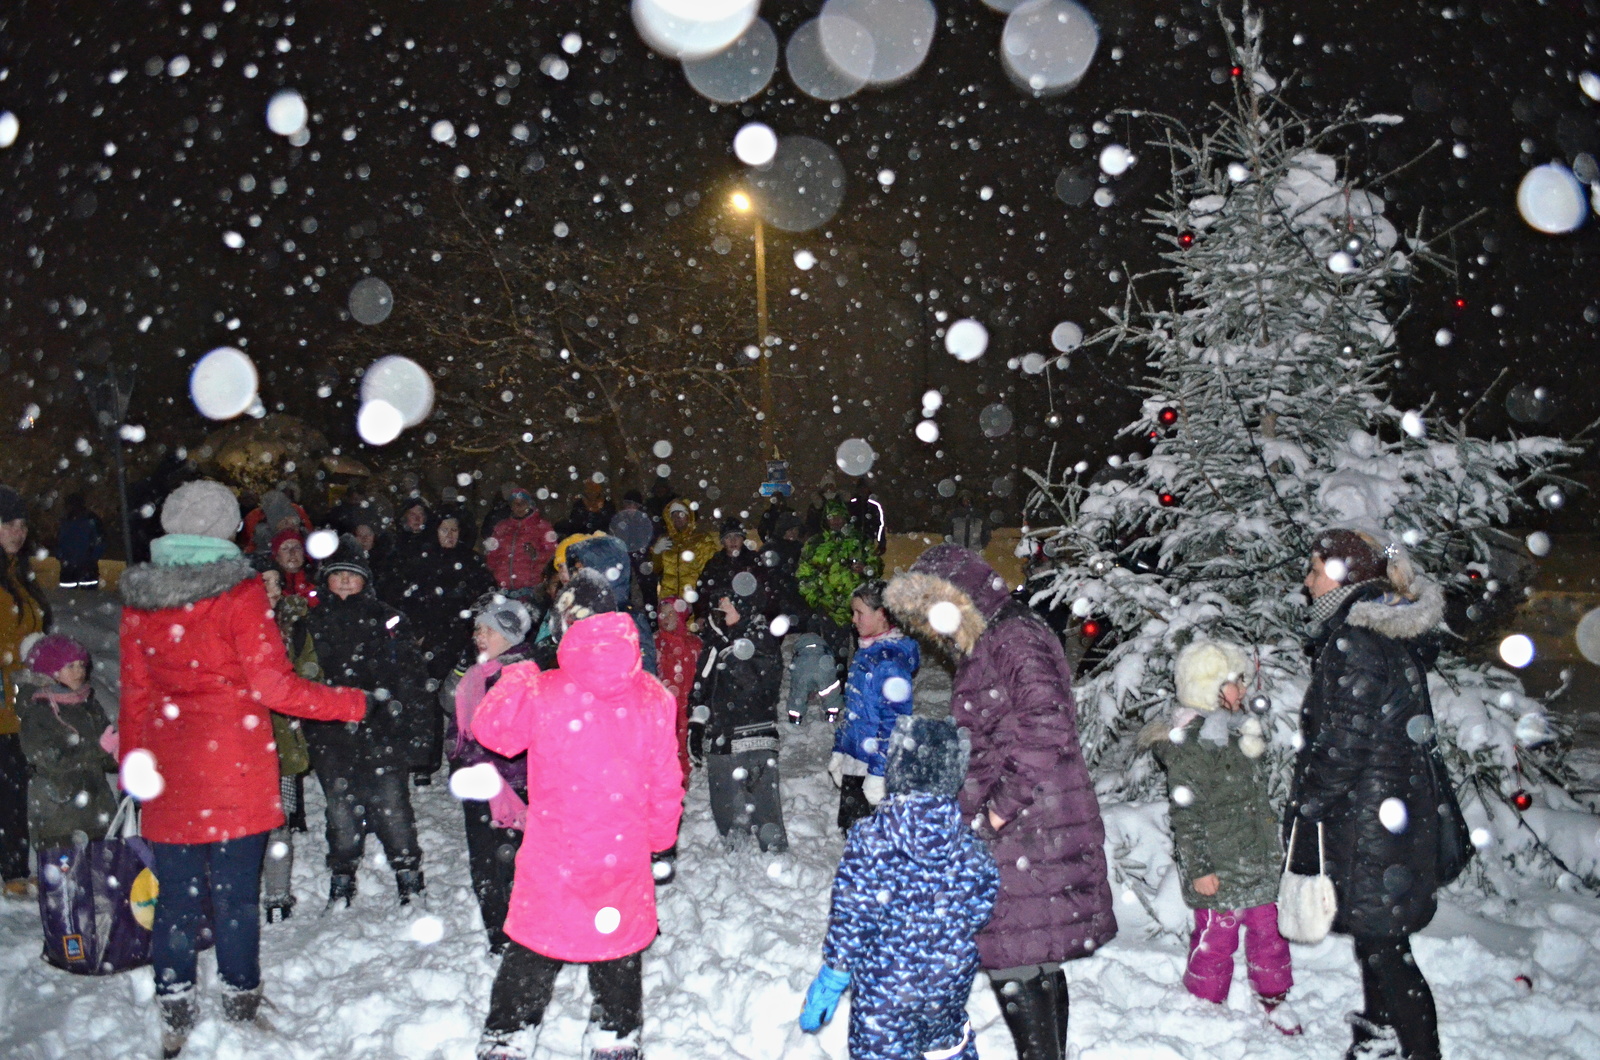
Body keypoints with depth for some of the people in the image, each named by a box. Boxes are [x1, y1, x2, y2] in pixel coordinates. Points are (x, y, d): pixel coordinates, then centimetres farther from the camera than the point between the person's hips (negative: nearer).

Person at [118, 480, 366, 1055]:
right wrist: (349, 702, -4)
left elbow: (134, 694, 9)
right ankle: (241, 1008, 21)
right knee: (235, 895, 8)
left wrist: (133, 765, 19)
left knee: (175, 898, 13)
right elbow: (273, 686, -15)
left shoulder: (138, 595, 3)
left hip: (168, 775, 4)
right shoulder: (240, 592, -12)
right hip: (235, 771, -4)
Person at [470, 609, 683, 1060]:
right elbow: (666, 782, -2)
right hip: (624, 855, 1)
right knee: (618, 947, 18)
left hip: (553, 855, -1)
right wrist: (660, 836, 13)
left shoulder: (542, 693, -16)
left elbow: (490, 730, 2)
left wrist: (517, 677, 12)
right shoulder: (653, 698, -10)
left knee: (533, 951, 16)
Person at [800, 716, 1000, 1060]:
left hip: (883, 993, -3)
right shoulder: (969, 845, -12)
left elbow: (850, 920, -17)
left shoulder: (868, 840, -20)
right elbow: (981, 910, -2)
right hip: (950, 986, 3)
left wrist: (830, 980, -5)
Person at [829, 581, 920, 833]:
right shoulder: (864, 653, 10)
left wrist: (878, 773, -21)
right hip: (854, 762, 9)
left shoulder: (891, 659, -18)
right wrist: (839, 751, 19)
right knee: (850, 830, 18)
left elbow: (894, 722, -21)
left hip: (875, 765, -9)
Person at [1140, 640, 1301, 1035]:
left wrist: (1273, 847, 24)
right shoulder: (1186, 741, -16)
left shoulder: (1242, 728, 11)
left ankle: (1274, 1000, 32)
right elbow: (1184, 813, -17)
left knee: (1269, 928, 15)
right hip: (1217, 868, -8)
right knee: (1216, 937, 3)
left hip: (1260, 861, 8)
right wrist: (1198, 868, -17)